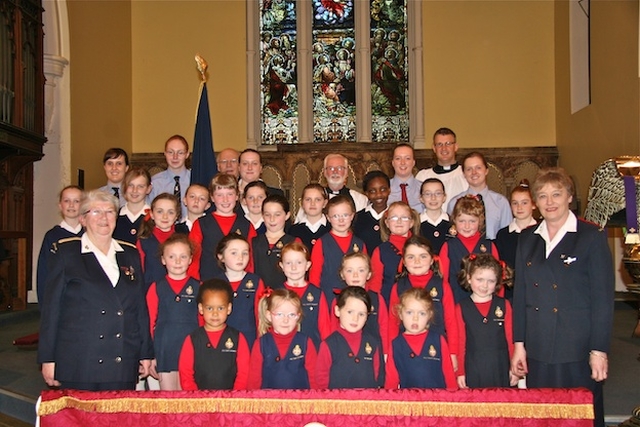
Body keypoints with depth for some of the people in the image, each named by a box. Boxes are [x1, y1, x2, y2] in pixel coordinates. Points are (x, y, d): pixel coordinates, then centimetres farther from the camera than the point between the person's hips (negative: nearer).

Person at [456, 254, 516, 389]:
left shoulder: (504, 306, 5)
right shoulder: (461, 308, 1)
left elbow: (510, 338, 8)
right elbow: (460, 343, 3)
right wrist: (460, 372, 2)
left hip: (500, 369, 1)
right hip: (473, 371, -1)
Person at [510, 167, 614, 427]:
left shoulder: (592, 237, -2)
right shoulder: (527, 238, 10)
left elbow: (603, 297, -5)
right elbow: (520, 294, 10)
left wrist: (599, 350, -9)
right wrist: (518, 344, 6)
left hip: (578, 351, -4)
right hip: (537, 351, 4)